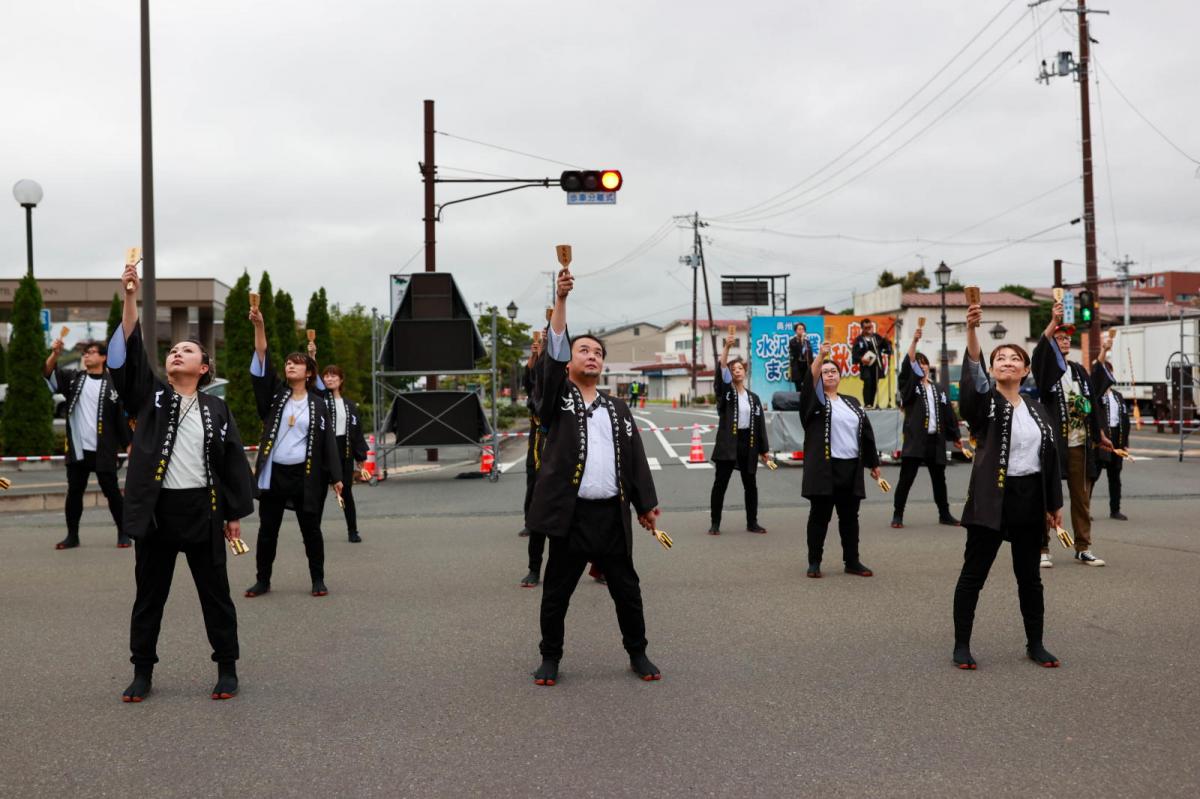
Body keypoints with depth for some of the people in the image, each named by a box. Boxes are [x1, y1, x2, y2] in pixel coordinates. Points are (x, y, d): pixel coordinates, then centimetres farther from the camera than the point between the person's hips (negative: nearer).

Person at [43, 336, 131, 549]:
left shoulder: (113, 385, 0)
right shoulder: (74, 378, 8)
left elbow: (123, 417, 0)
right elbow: (49, 373, -8)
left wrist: (128, 446, -4)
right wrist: (55, 353, -27)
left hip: (103, 452, -3)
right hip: (77, 450, 3)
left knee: (112, 492, 1)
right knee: (74, 493, 7)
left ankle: (123, 534, 10)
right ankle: (72, 535, 16)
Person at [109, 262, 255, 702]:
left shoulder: (217, 409, 4)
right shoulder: (149, 396, 5)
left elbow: (233, 461, 5)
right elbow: (129, 354, -8)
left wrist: (236, 513, 1)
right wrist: (130, 298, -18)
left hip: (202, 510, -1)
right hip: (156, 510, 1)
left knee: (215, 592, 6)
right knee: (148, 594, 9)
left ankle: (227, 669, 17)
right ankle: (142, 672, 22)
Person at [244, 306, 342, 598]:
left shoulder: (318, 403, 3)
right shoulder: (275, 394, 6)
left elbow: (328, 441, 2)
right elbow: (263, 361, -6)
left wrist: (336, 476, -3)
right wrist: (259, 326, -18)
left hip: (306, 475, -1)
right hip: (273, 473, 2)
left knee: (310, 529, 5)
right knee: (267, 529, 8)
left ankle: (318, 580, 16)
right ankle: (263, 580, 19)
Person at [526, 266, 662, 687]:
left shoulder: (618, 409, 14)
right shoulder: (558, 400, 4)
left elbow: (635, 458, 12)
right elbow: (552, 356, -11)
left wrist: (646, 505, 6)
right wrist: (560, 300, -19)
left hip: (613, 514, 3)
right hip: (571, 514, -3)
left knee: (627, 589, 11)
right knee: (556, 592, 6)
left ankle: (637, 653, 27)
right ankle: (550, 658, 22)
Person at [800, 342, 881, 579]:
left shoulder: (851, 403, 15)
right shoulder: (815, 400, 1)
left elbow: (866, 433, 16)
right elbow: (810, 381, -20)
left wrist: (873, 462, 14)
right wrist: (821, 356, -33)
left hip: (851, 468, 4)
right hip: (824, 469, -4)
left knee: (849, 517, 9)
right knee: (820, 516, 1)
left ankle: (852, 562, 18)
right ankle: (814, 562, 9)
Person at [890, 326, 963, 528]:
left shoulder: (939, 390, 14)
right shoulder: (909, 386, 2)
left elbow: (948, 414, 15)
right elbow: (907, 366, -16)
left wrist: (956, 436, 12)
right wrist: (914, 341, -25)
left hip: (936, 440, 4)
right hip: (915, 440, -4)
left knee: (939, 479, 13)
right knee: (905, 479, -5)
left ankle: (944, 515, 25)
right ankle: (897, 515, 1)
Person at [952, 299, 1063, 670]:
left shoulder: (1037, 409, 11)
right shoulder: (983, 402, -4)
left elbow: (1050, 457, 14)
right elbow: (972, 376, -27)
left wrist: (1055, 503, 11)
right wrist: (971, 330, -41)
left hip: (1030, 500, 5)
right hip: (991, 499, -5)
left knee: (1029, 576, 13)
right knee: (973, 574, 0)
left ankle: (1035, 645, 25)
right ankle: (961, 646, 9)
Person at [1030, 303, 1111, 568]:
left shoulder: (1080, 371, 14)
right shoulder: (1046, 369, -2)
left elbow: (1092, 403, 19)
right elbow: (1039, 353, -25)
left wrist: (1100, 434, 20)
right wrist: (1053, 322, -34)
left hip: (1080, 445, 5)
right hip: (1053, 444, -5)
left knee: (1081, 498, 10)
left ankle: (1083, 548, 18)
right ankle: (1042, 549, 3)